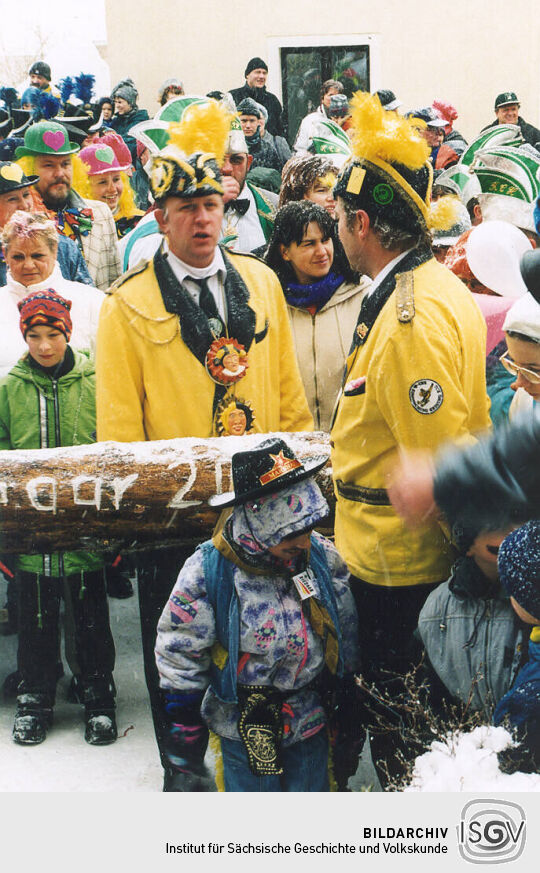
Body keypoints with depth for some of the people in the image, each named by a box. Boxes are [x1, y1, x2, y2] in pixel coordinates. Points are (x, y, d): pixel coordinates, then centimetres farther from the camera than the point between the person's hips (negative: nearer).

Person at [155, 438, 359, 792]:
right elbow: (179, 666, -11)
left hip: (312, 723, 3)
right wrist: (185, 756, -7)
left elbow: (346, 640, 6)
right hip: (243, 731, -3)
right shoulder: (206, 573, -18)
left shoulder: (322, 557, -7)